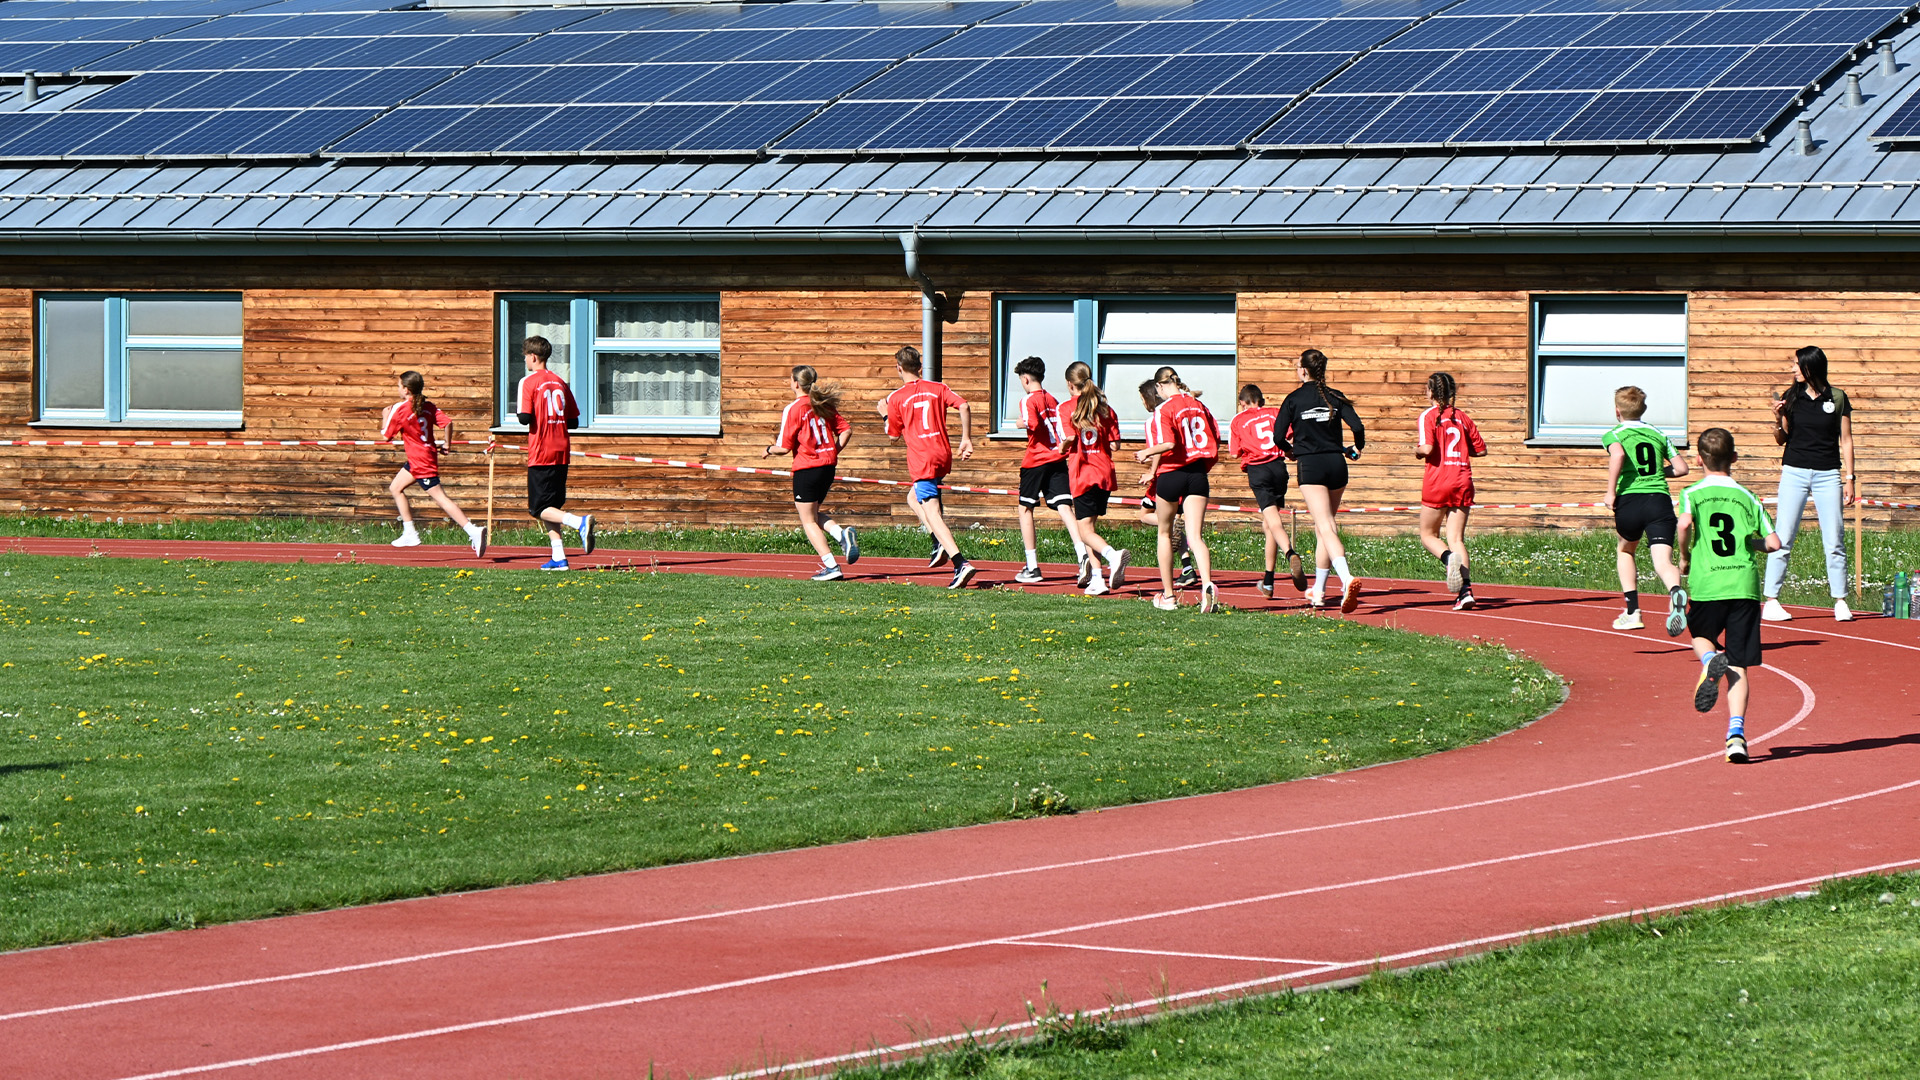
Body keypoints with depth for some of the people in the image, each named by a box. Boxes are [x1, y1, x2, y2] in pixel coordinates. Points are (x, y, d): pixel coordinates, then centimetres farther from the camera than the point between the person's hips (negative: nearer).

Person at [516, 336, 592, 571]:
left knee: (540, 509, -4)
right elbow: (574, 422, 11)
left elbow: (525, 417, -16)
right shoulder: (560, 382, 12)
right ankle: (559, 557, 6)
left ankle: (579, 522, -28)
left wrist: (518, 412, 5)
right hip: (561, 452, 6)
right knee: (550, 506, 14)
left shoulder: (528, 382, -7)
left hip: (540, 453, -6)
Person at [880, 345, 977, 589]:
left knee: (932, 514, -10)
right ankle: (940, 544, 11)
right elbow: (964, 406, -5)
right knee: (913, 498, 28)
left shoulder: (896, 398, -1)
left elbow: (893, 434, 8)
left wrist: (885, 415, 27)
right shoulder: (937, 388, 9)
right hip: (943, 455, 6)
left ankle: (961, 564, -26)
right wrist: (966, 439, -1)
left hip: (921, 460, -6)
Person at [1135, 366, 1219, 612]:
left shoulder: (1163, 410, -9)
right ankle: (1207, 585, -28)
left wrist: (1147, 453, -6)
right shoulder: (1197, 405, 8)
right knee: (1195, 536, -2)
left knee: (1165, 533, 15)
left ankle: (1168, 596, 20)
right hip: (1197, 474, 4)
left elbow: (1168, 444, -22)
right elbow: (1215, 440, 12)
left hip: (1171, 473, -4)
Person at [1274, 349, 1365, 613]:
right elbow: (1358, 426, -4)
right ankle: (1318, 591, 23)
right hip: (1336, 463, 4)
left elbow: (1278, 437, -4)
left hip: (1310, 465, -4)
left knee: (1326, 528, -13)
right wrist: (1357, 448, 17)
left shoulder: (1294, 399, -1)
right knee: (1323, 526, 17)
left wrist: (1291, 451, 18)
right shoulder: (1335, 397, 6)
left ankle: (1347, 578, -36)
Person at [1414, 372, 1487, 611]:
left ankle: (1449, 558, -22)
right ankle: (1466, 589, -15)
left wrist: (1417, 450, 4)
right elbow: (1481, 449, 11)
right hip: (1463, 482, 4)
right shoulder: (1462, 417, 11)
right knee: (1456, 538, 3)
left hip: (1438, 481, -4)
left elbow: (1427, 448, -18)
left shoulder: (1428, 416, -4)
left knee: (1428, 535, 11)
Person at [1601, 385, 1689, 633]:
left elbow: (1618, 455, -16)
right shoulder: (1658, 434, 21)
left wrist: (1610, 492, -11)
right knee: (1662, 560, -12)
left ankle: (1632, 612, 25)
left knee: (1625, 550, 27)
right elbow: (1681, 468, 18)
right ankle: (1675, 591, -47)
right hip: (1660, 500, 2)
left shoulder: (1614, 434, 8)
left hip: (1629, 499, -2)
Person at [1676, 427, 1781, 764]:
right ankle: (1736, 731, -13)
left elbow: (1685, 523, -17)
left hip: (1707, 585, -1)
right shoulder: (1747, 498, 11)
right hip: (1745, 585, 1)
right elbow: (1773, 543, 5)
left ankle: (1710, 661, -5)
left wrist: (1684, 557, 0)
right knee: (1738, 666, 3)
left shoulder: (1693, 494, 4)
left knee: (1700, 636, 29)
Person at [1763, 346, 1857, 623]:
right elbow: (1781, 440, 10)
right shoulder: (1791, 397, 5)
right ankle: (1771, 601, 0)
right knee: (1782, 539, -3)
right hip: (1794, 473, 1)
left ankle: (1840, 601, 7)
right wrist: (1778, 420, -10)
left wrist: (1849, 478, 1)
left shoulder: (1837, 398, 2)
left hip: (1827, 475, -1)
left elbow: (1846, 440, 5)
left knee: (1834, 541, -2)